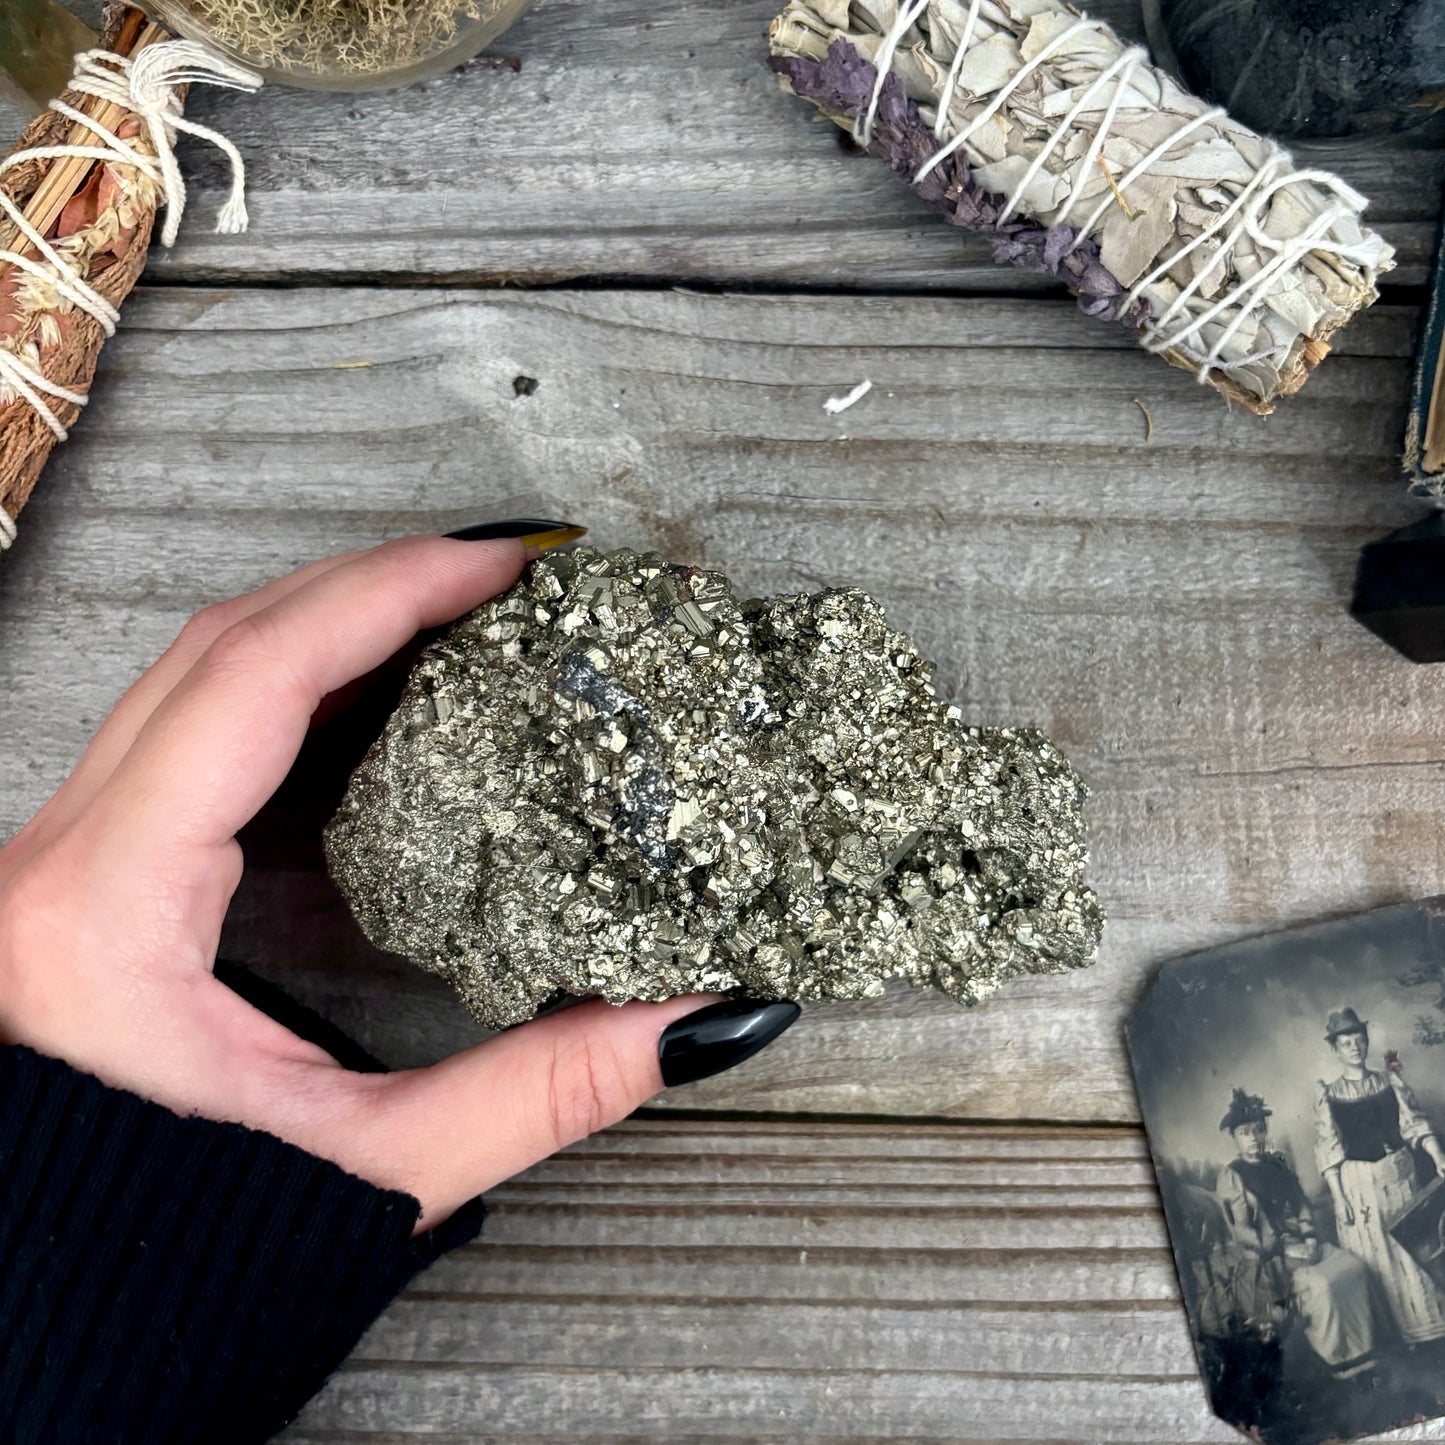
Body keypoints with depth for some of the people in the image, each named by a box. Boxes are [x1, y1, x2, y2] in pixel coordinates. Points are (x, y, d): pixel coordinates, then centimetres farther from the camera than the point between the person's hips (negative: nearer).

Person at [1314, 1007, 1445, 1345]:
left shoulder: (1391, 1081, 3)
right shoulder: (1327, 1094, -5)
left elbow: (1414, 1123, -4)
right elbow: (1327, 1148, -6)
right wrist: (1338, 1196, -10)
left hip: (1399, 1177, 2)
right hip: (1358, 1184, -2)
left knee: (1412, 1248, 9)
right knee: (1375, 1258, 6)